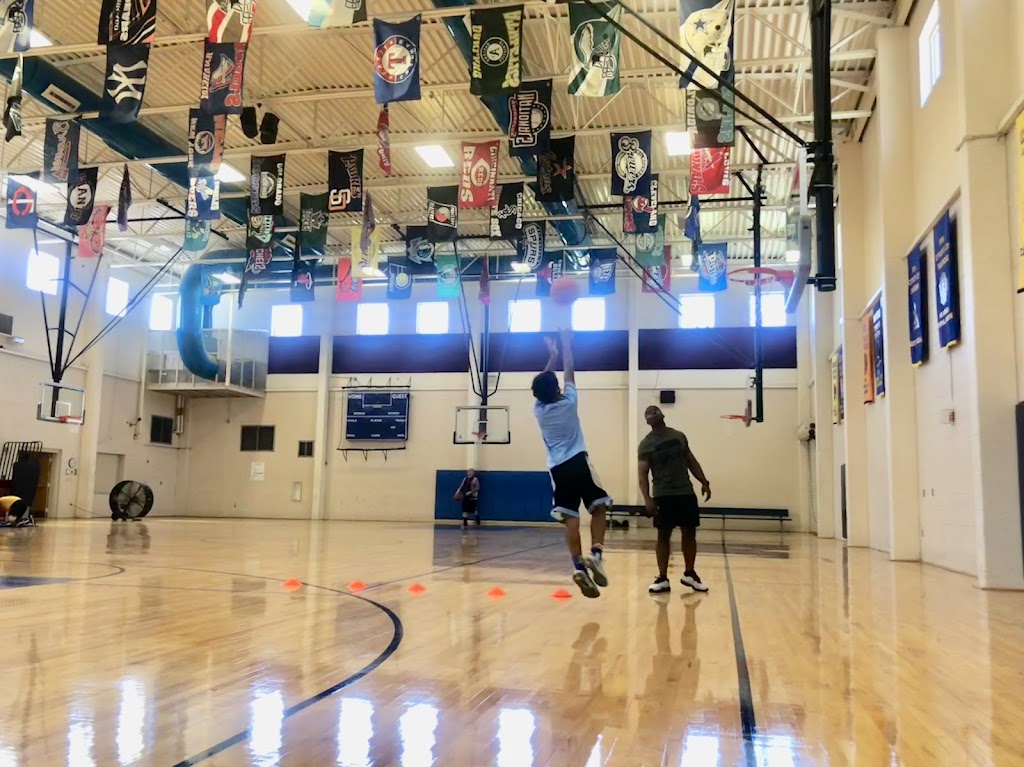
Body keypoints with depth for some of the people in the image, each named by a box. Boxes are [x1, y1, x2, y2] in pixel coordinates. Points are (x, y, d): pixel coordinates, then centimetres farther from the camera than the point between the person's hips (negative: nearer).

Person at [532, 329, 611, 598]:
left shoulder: (539, 410, 6)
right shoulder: (568, 402, 0)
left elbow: (543, 383, 22)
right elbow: (570, 374, 11)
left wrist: (552, 355, 30)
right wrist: (566, 345, 21)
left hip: (558, 468, 3)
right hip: (578, 463, -3)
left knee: (571, 519, -5)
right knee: (598, 508, 6)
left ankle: (578, 566, -20)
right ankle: (595, 555, -15)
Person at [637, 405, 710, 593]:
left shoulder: (679, 436, 8)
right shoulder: (646, 444, -5)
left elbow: (691, 461, 15)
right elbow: (643, 474, -9)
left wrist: (704, 482, 6)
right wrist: (647, 498, -20)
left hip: (686, 492, 4)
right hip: (663, 495, -4)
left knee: (690, 533, 7)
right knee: (663, 535, 0)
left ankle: (689, 574, 21)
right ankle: (662, 578, 6)